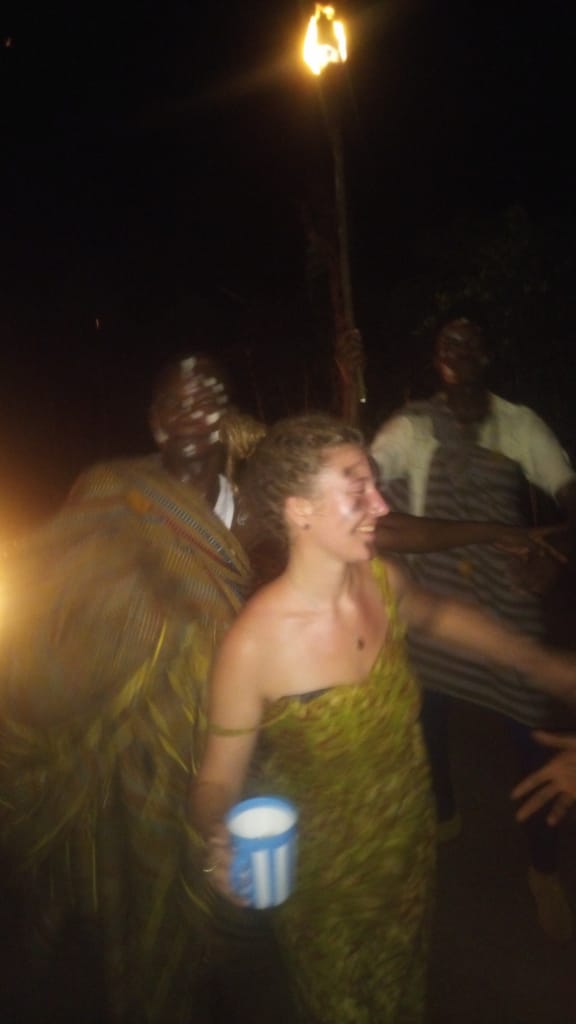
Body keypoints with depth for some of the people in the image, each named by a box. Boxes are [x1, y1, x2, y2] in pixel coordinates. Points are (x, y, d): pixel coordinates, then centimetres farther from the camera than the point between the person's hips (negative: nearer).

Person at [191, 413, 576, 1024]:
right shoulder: (254, 644, -31)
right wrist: (222, 843, -39)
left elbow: (437, 616, 9)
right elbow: (219, 778, -18)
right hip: (328, 888, -5)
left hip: (413, 854, 5)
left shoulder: (383, 581, -14)